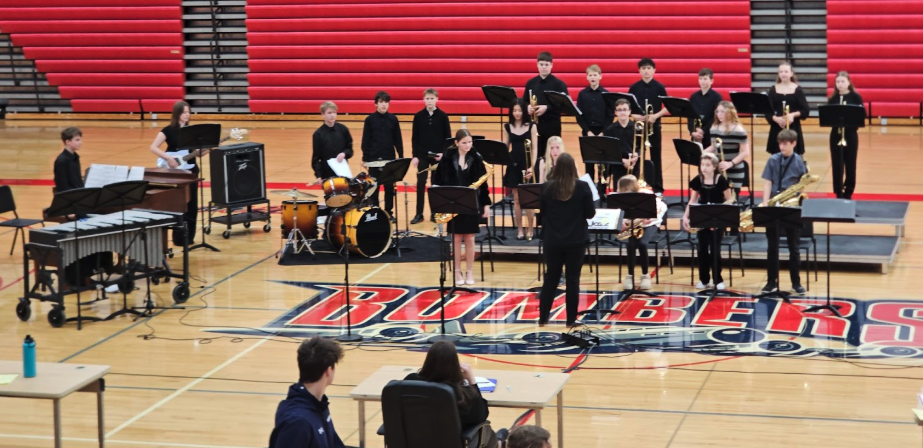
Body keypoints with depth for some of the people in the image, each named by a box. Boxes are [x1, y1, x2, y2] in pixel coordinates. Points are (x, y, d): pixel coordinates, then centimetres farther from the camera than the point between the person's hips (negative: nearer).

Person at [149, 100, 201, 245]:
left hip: (191, 170, 5)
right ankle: (179, 237, 3)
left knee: (192, 204, 5)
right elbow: (153, 147, -13)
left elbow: (198, 152, 9)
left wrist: (207, 148, -10)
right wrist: (168, 158, -24)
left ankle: (189, 236, 14)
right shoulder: (168, 130, -6)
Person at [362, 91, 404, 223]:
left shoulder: (393, 119, 3)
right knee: (374, 187, 4)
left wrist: (401, 157, 3)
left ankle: (389, 212, 16)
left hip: (389, 158, 2)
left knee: (389, 187, 7)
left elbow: (398, 140, 6)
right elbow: (366, 140, -2)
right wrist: (365, 158, -5)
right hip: (374, 158, -2)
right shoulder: (370, 119, -3)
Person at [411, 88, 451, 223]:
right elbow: (414, 137, 2)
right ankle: (419, 214, 6)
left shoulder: (442, 116, -3)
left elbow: (448, 137, 0)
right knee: (420, 184, 2)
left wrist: (443, 153, -12)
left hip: (438, 155, -1)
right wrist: (415, 155, -4)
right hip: (422, 155, 1)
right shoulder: (418, 116, 0)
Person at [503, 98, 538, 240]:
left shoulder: (531, 126, -2)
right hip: (514, 165, 2)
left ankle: (529, 230, 8)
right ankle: (519, 230, 14)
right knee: (517, 199, 6)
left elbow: (534, 148, -5)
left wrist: (532, 167, -14)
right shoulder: (507, 127, 5)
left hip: (527, 165, -2)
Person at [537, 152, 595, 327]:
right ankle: (571, 319, 6)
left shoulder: (547, 187, -4)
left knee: (551, 278, 11)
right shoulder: (582, 187, -10)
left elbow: (542, 213, 5)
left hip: (552, 240, 2)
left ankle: (542, 317, 14)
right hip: (576, 240, -2)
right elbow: (590, 213, -5)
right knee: (572, 279, 4)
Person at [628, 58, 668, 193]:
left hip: (654, 125, -1)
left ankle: (657, 187, 9)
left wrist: (656, 116, -17)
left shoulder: (659, 87, -2)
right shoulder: (634, 87, 2)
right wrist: (634, 115, -13)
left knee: (655, 156, 3)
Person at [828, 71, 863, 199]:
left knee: (850, 164, 5)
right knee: (837, 164, 0)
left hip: (850, 134, -1)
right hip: (836, 134, 1)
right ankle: (839, 193, 7)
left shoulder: (856, 97, -2)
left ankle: (848, 193, 17)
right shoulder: (832, 99, 5)